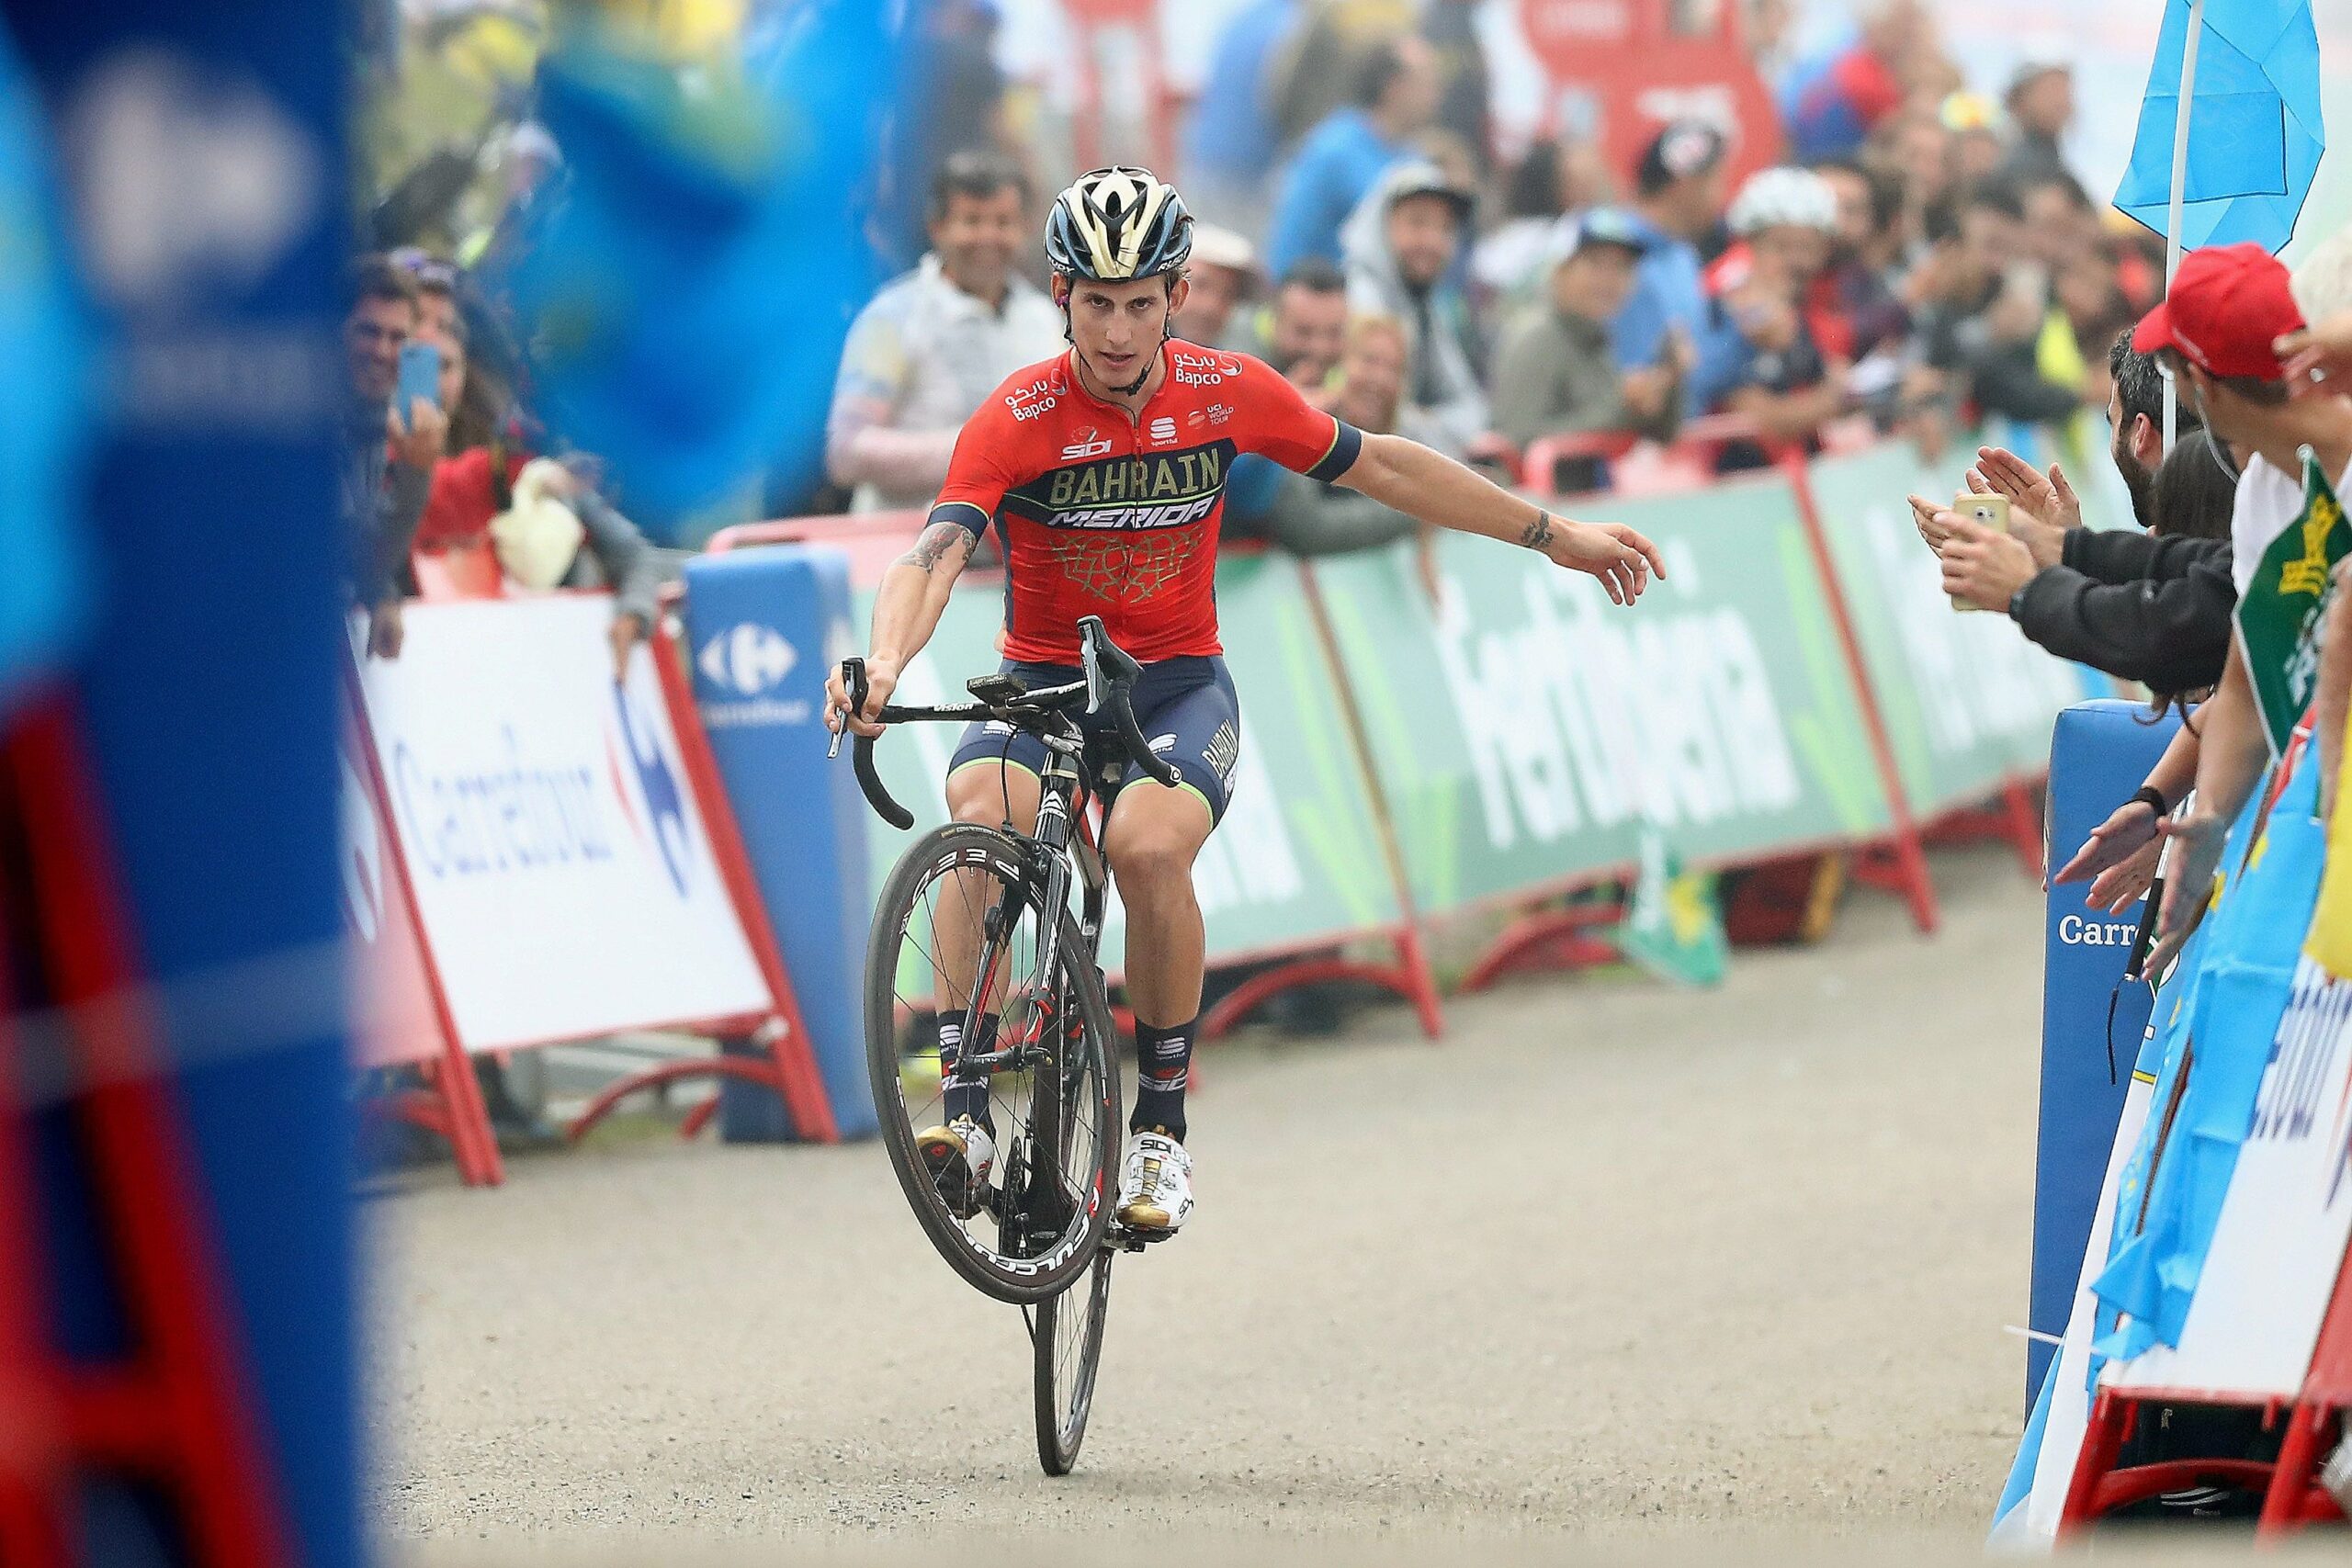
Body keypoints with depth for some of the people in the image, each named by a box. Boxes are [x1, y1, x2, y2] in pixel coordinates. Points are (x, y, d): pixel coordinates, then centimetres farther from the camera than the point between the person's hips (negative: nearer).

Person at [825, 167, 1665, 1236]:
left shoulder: (1228, 393, -7)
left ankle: (1162, 1125, -15)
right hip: (1041, 684, -1)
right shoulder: (1020, 417, -15)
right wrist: (885, 662, -50)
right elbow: (935, 555, -28)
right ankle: (964, 1115, -30)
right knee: (978, 820, -34)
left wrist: (1555, 536, 12)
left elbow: (1378, 467, 7)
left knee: (1148, 846, -32)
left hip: (1178, 687, 1)